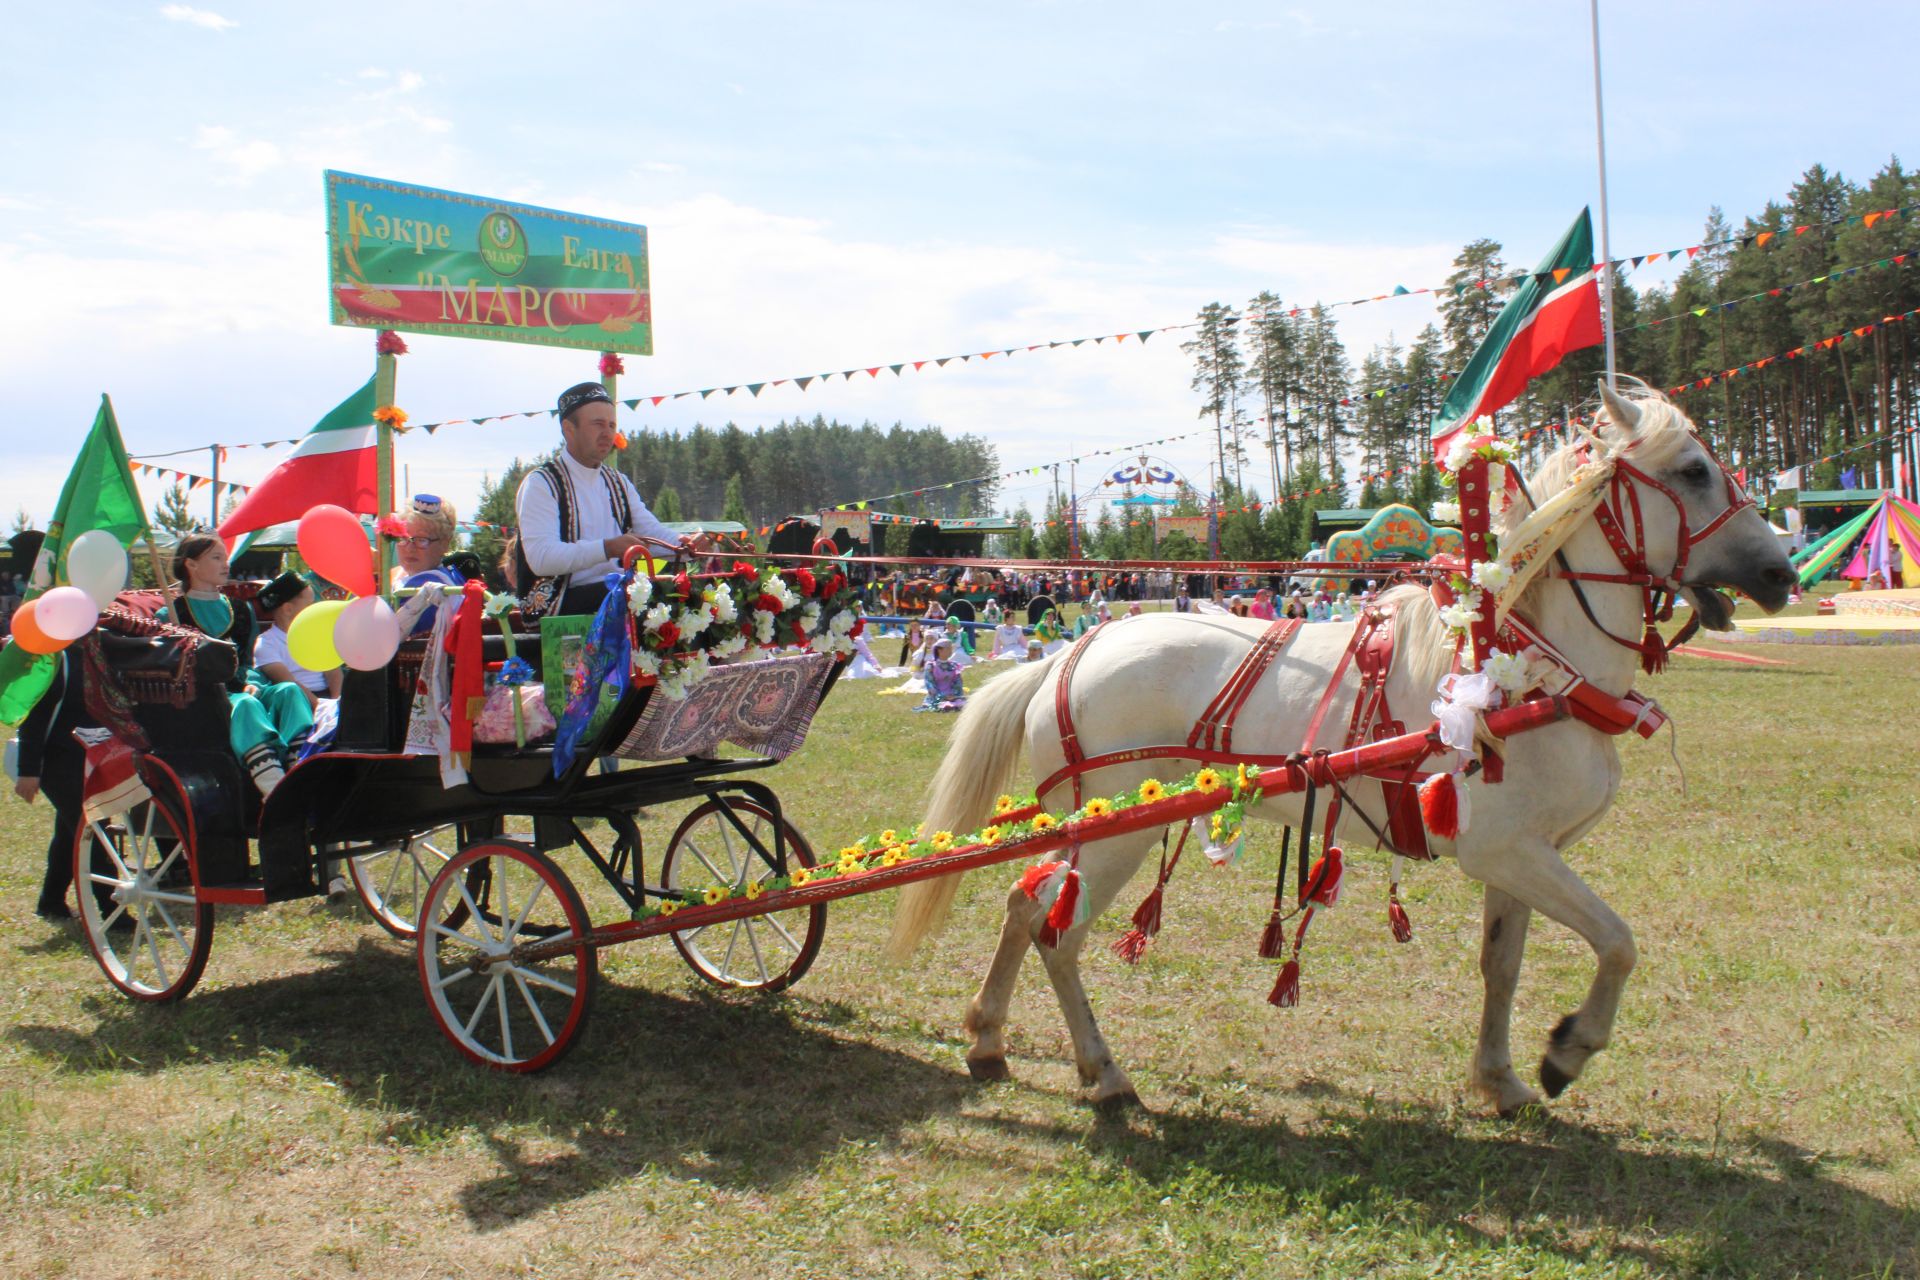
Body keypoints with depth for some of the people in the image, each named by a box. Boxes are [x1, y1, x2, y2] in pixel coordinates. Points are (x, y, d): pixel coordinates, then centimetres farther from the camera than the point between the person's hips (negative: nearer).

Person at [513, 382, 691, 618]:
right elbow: (540, 557, -18)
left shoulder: (618, 483, 21)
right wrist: (607, 548, -28)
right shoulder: (540, 483, -5)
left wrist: (682, 543, -9)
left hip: (619, 593, 7)